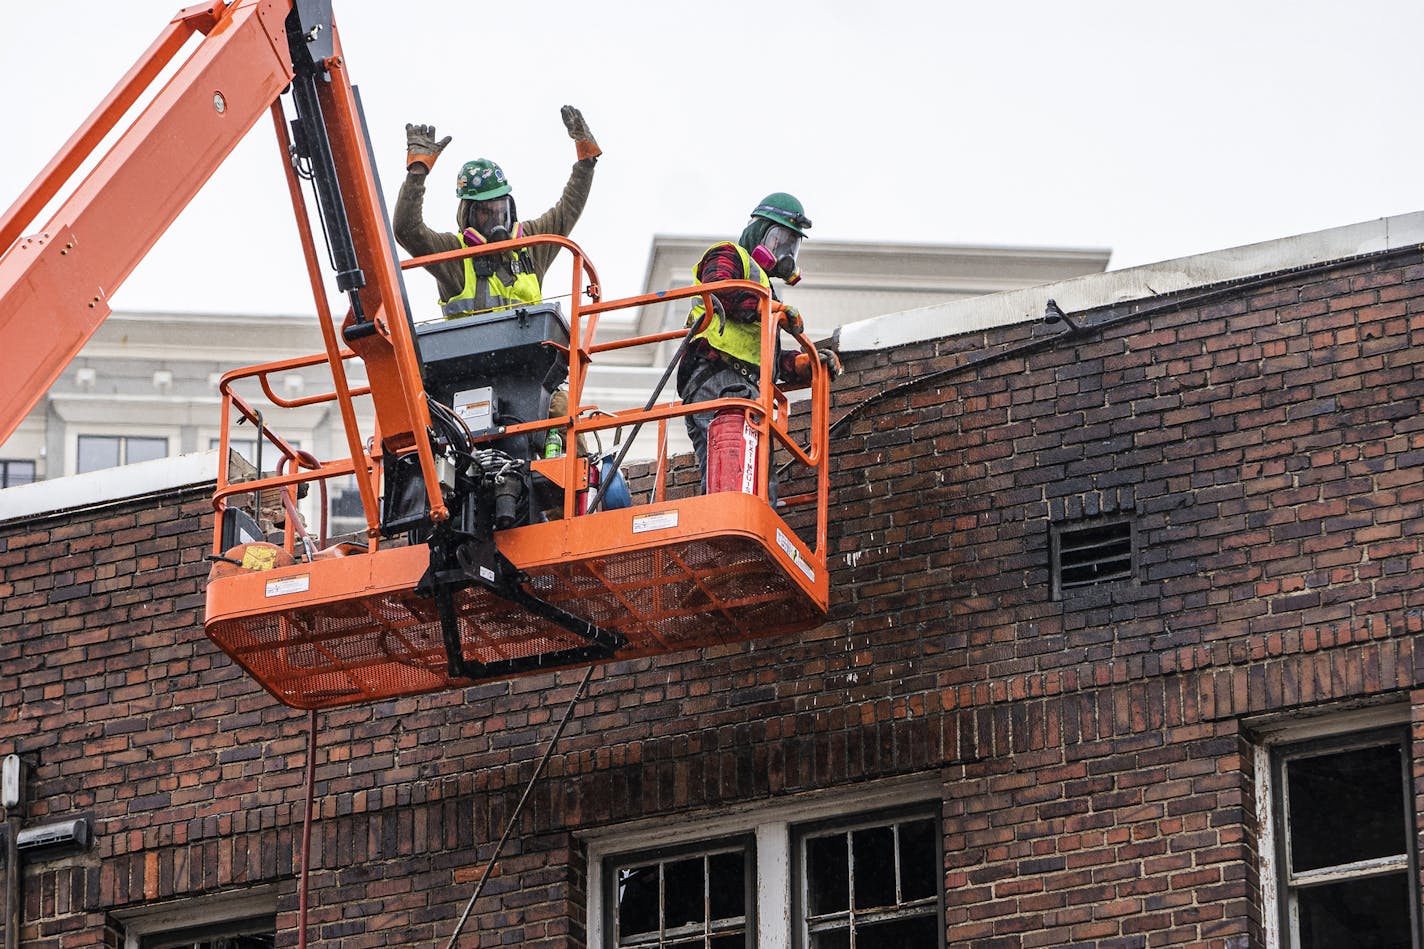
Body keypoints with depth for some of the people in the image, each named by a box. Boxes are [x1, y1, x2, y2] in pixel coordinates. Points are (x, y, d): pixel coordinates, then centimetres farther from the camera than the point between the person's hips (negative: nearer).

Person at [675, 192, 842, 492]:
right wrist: (775, 309, -15)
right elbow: (718, 290, -13)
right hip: (722, 380, -10)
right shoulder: (728, 255, 13)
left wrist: (810, 364, 15)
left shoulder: (762, 285, 40)